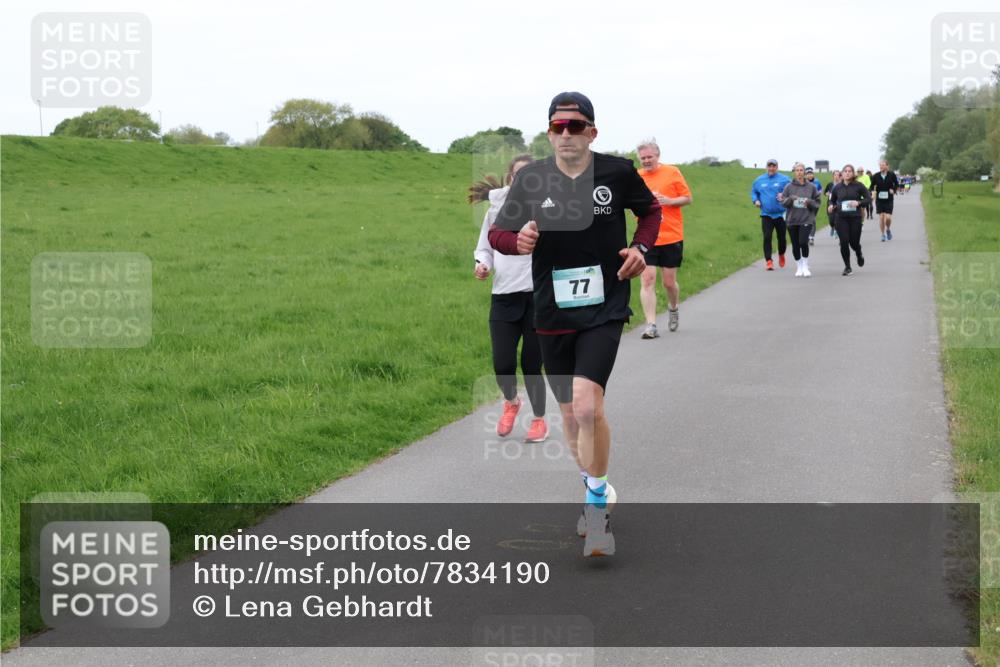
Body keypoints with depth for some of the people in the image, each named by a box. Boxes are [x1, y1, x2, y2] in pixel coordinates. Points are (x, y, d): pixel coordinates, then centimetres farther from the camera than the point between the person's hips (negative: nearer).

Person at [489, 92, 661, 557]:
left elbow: (651, 210, 16)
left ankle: (598, 507, -5)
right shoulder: (531, 178, -1)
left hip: (604, 310, -3)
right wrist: (517, 240, -17)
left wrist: (640, 247, -2)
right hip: (552, 312, 3)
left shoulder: (617, 171, -3)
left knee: (587, 405, -21)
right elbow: (497, 233, 6)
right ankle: (595, 494, 37)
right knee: (570, 414, 13)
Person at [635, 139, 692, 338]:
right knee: (647, 280, -10)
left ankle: (673, 309, 38)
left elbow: (687, 198, 3)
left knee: (669, 281, 6)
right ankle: (651, 325, -9)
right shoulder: (637, 177, 5)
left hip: (671, 237, -1)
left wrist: (669, 201, -15)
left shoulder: (672, 172, 0)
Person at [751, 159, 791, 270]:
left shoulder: (784, 179, -3)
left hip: (781, 214, -1)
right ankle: (768, 261, -8)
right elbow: (753, 191, 20)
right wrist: (755, 200, 1)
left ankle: (781, 255, 38)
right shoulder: (759, 180, 7)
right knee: (767, 238, -9)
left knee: (781, 237, 10)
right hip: (766, 214, 1)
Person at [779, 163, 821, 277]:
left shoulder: (811, 187, 5)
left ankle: (805, 267, -2)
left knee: (803, 242, -18)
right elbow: (783, 202, 1)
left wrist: (809, 202, -12)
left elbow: (817, 203, 8)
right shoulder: (789, 187, 5)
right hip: (792, 220, 2)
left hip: (806, 220, -2)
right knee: (795, 245, 5)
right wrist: (790, 199, -18)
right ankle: (799, 267, 21)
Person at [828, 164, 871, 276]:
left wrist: (859, 203, -19)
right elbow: (832, 200, 19)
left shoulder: (858, 186, -2)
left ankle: (859, 255, 40)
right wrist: (831, 206, -4)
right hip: (841, 218, 1)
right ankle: (847, 267, 5)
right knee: (844, 242, -8)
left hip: (855, 218, -1)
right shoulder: (837, 187, 5)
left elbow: (869, 199, -1)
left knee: (854, 242, 2)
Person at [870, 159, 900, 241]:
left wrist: (893, 190, -8)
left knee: (888, 217, -8)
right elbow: (872, 186, 8)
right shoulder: (876, 176, -2)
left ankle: (888, 230, 22)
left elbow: (896, 184, 10)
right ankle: (883, 234, 14)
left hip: (888, 200, -1)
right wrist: (873, 192, -12)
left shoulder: (892, 175, -3)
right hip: (879, 199, 1)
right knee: (881, 217, 0)